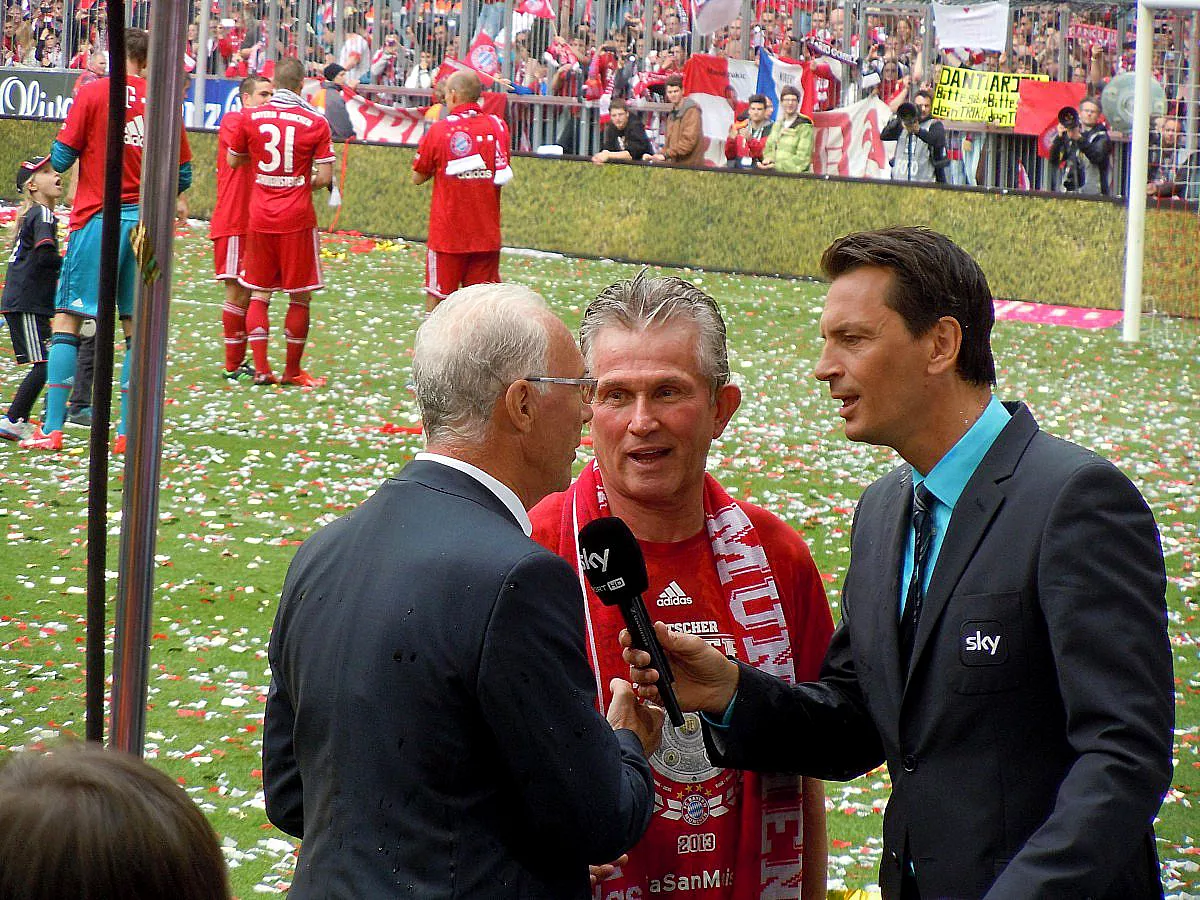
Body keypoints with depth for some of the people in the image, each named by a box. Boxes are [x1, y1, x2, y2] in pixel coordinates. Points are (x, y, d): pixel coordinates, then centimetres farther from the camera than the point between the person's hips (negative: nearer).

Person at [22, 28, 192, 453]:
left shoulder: (93, 92, -5)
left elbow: (62, 158, -5)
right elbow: (182, 173, 10)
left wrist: (53, 157, 18)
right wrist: (174, 200, 31)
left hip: (98, 218, -3)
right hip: (145, 222, 3)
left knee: (66, 320, 0)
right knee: (137, 327, 8)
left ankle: (52, 429, -6)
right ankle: (128, 431, 5)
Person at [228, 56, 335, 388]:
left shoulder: (252, 118, -1)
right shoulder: (315, 123, -7)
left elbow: (234, 160, 13)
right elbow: (325, 177, -9)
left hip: (259, 218, 3)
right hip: (297, 219, -3)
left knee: (259, 294, 11)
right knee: (299, 297, 8)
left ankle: (261, 369, 3)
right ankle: (292, 371, 12)